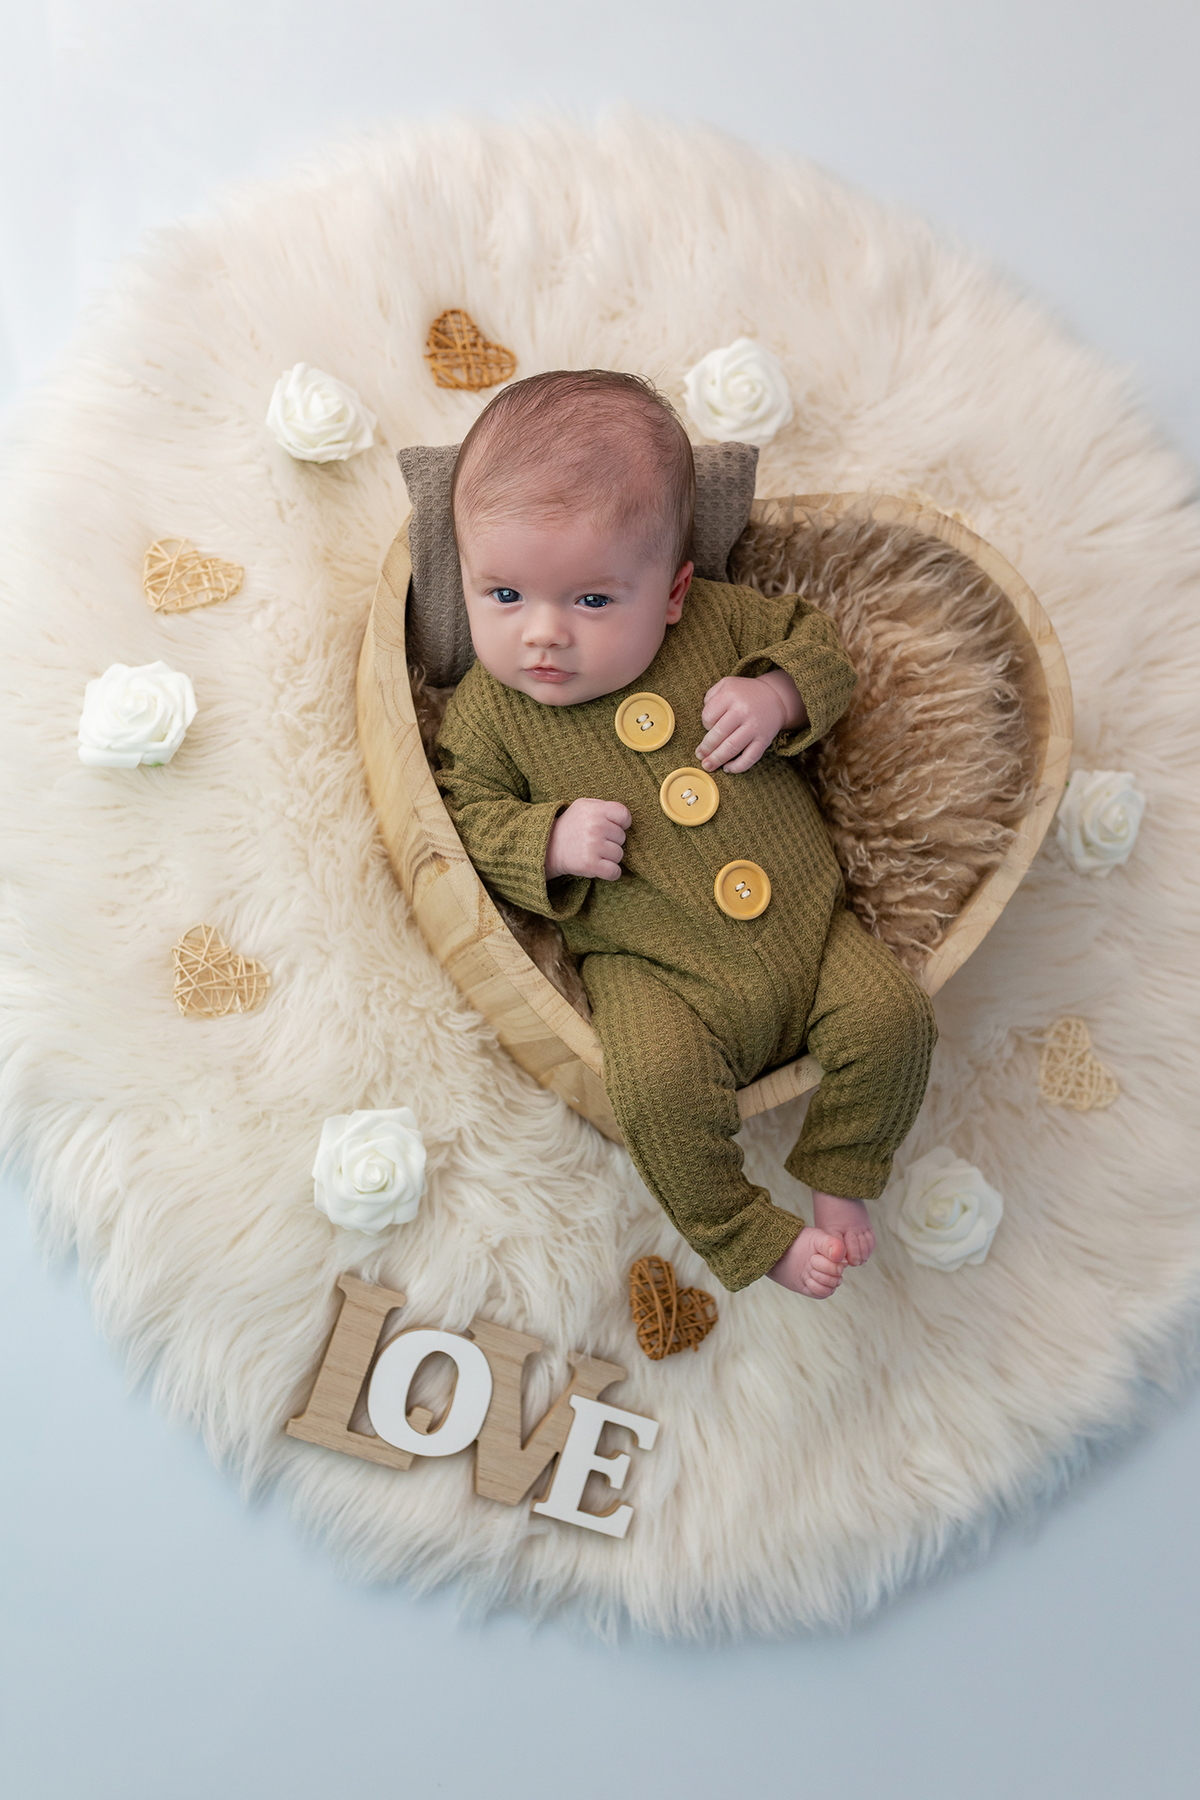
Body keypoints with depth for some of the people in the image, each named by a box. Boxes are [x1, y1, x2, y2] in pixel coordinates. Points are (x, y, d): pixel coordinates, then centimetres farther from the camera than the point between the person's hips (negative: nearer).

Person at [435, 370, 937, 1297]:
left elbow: (817, 637, 13)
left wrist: (779, 694, -9)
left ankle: (840, 1179, 12)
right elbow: (466, 817, 2)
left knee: (893, 1014, -14)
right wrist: (549, 841, -17)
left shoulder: (722, 619, 2)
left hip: (809, 926, 3)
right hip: (656, 968, -2)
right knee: (661, 1080, -27)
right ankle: (746, 1233, -1)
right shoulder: (485, 712, -1)